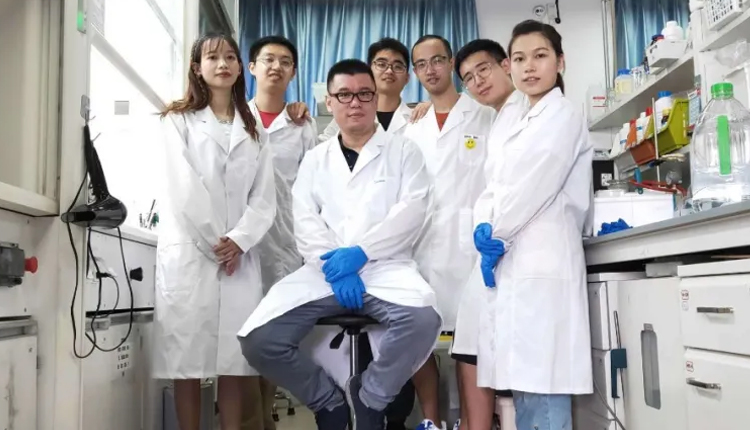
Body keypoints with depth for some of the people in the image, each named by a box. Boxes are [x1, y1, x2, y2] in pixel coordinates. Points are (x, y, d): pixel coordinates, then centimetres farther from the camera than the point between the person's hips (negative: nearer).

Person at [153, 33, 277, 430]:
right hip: (188, 252, -2)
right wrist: (215, 243, -9)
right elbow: (183, 189, -5)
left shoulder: (253, 130, 17)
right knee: (187, 354, -3)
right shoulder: (178, 120, 8)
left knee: (234, 357, 1)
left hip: (239, 255, 3)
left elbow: (264, 198, 7)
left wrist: (238, 241, -8)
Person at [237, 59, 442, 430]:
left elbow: (412, 210, -3)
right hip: (325, 271, 2)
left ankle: (368, 399, -5)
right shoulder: (315, 159, 18)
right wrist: (334, 266, -12)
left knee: (423, 319, -35)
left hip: (384, 268, -2)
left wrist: (360, 252, -15)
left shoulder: (403, 151, 11)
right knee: (258, 340, -19)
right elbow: (305, 222, 6)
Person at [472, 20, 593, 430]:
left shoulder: (564, 115, 0)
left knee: (543, 385, -8)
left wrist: (496, 235, -4)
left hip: (540, 262, -8)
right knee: (522, 383, 9)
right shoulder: (510, 129, 24)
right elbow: (493, 187, 16)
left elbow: (533, 186, -10)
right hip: (508, 264, 8)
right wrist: (484, 230, -4)